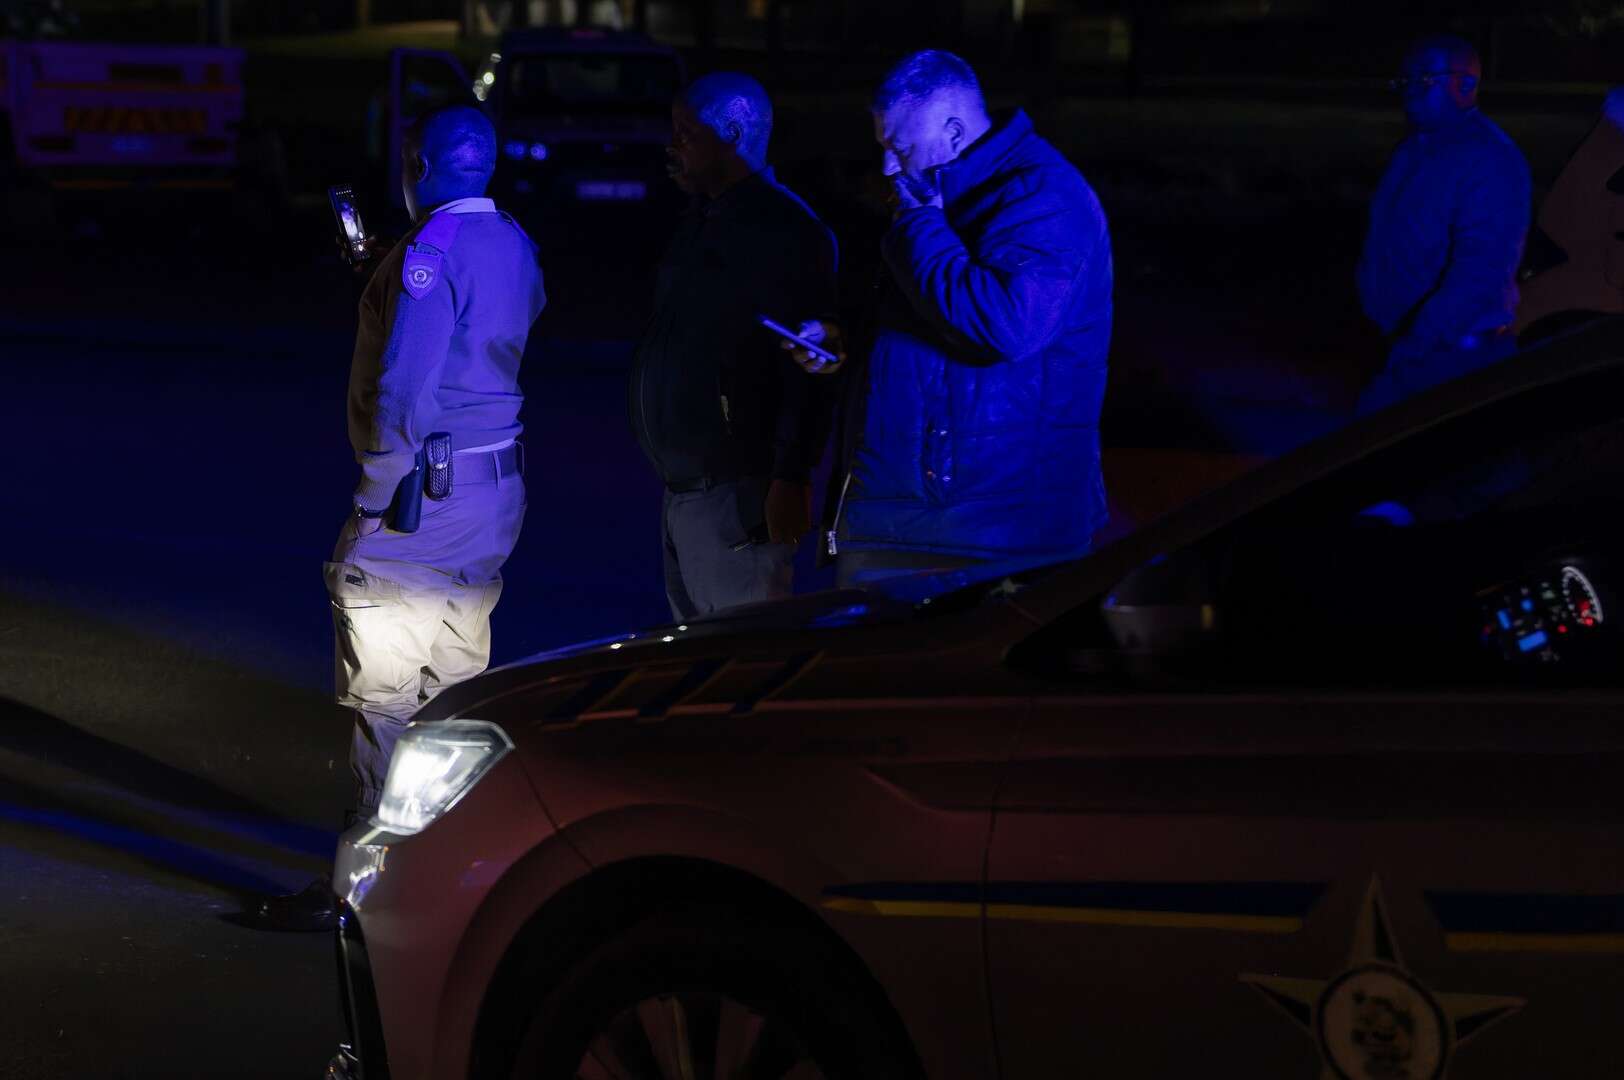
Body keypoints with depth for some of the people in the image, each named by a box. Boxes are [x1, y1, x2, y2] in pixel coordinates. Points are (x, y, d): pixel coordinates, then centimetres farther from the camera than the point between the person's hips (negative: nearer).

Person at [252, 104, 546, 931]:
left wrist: (392, 469, -11)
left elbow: (404, 381, -24)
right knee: (458, 689, 17)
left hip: (418, 492, -9)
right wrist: (374, 268, 20)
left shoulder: (431, 251, -18)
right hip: (495, 484, 9)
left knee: (383, 699, -4)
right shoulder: (515, 245, 9)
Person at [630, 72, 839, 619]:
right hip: (682, 491, 10)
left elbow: (806, 367, -20)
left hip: (736, 492, -10)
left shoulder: (783, 231, -15)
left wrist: (791, 479, -23)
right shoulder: (701, 224, 16)